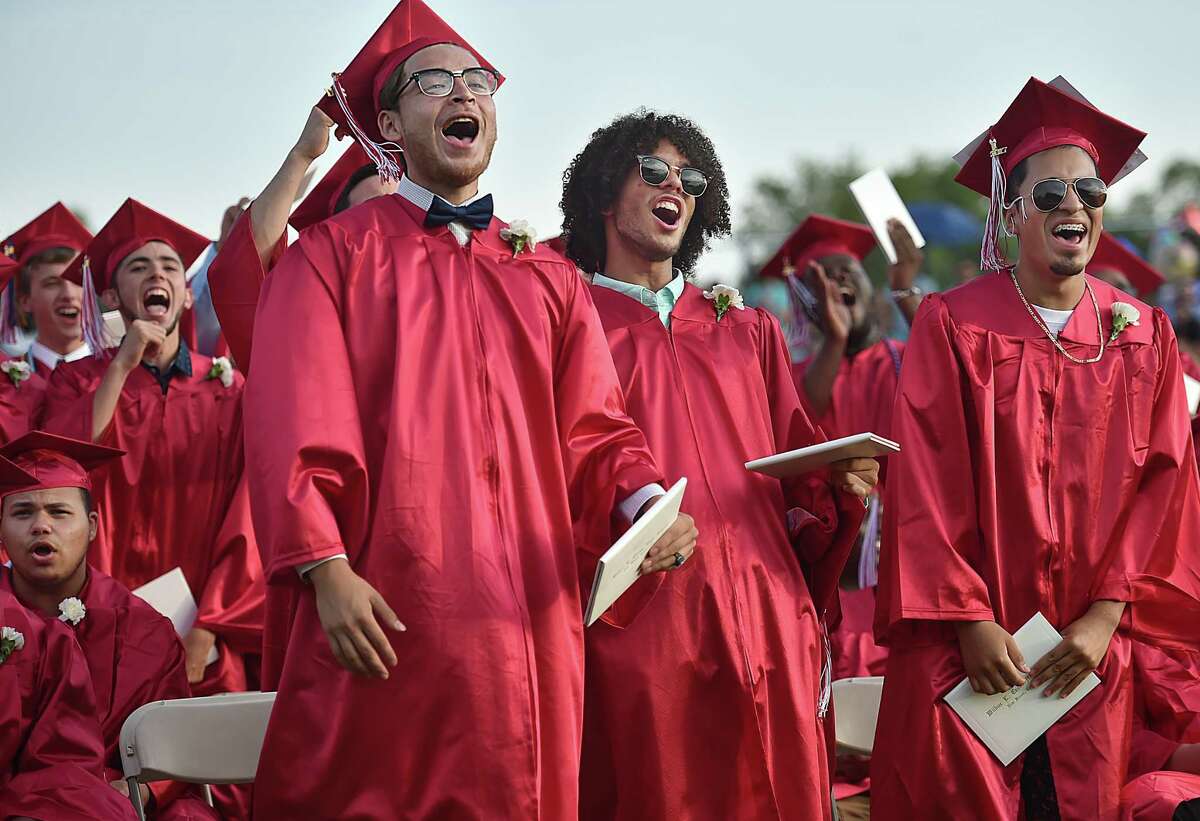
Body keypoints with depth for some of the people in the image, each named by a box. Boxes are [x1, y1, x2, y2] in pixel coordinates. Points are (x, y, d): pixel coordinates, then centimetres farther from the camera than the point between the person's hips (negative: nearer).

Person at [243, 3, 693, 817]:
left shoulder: (549, 278, 17)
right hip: (382, 623, -3)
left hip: (528, 624, 4)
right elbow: (295, 429, -5)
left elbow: (593, 430, 9)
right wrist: (326, 569, -17)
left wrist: (645, 504, -12)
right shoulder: (335, 256, 5)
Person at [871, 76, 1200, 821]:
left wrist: (1106, 618, -6)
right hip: (969, 649, -2)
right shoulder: (954, 325, -2)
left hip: (1093, 654, 3)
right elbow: (926, 484, -6)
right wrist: (968, 621, -12)